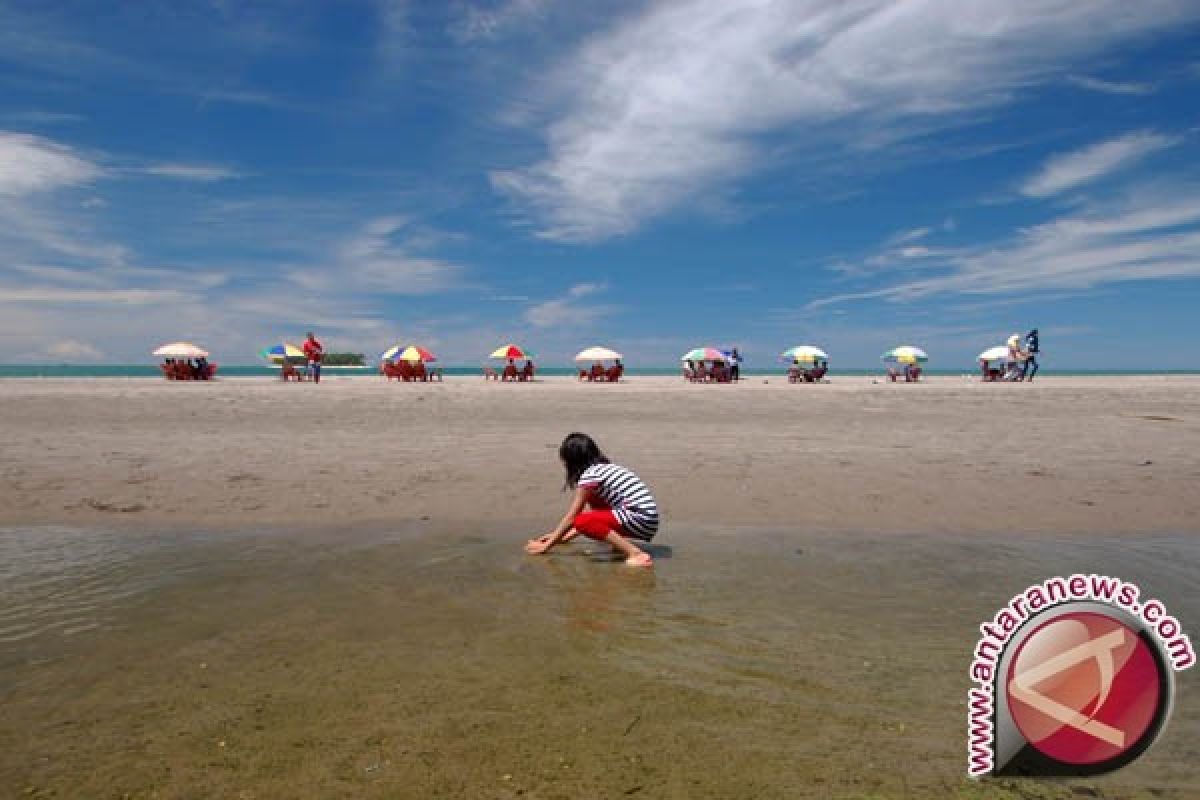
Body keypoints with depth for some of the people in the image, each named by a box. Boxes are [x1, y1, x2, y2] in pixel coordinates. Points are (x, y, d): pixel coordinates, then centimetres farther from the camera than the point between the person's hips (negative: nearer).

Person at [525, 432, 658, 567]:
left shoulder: (590, 474, -6)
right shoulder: (608, 468, 20)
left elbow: (571, 518, -3)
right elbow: (590, 517, 27)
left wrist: (547, 545, 5)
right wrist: (565, 536, 30)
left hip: (640, 520, -10)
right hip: (649, 521, 10)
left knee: (581, 521, -19)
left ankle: (637, 554, -21)